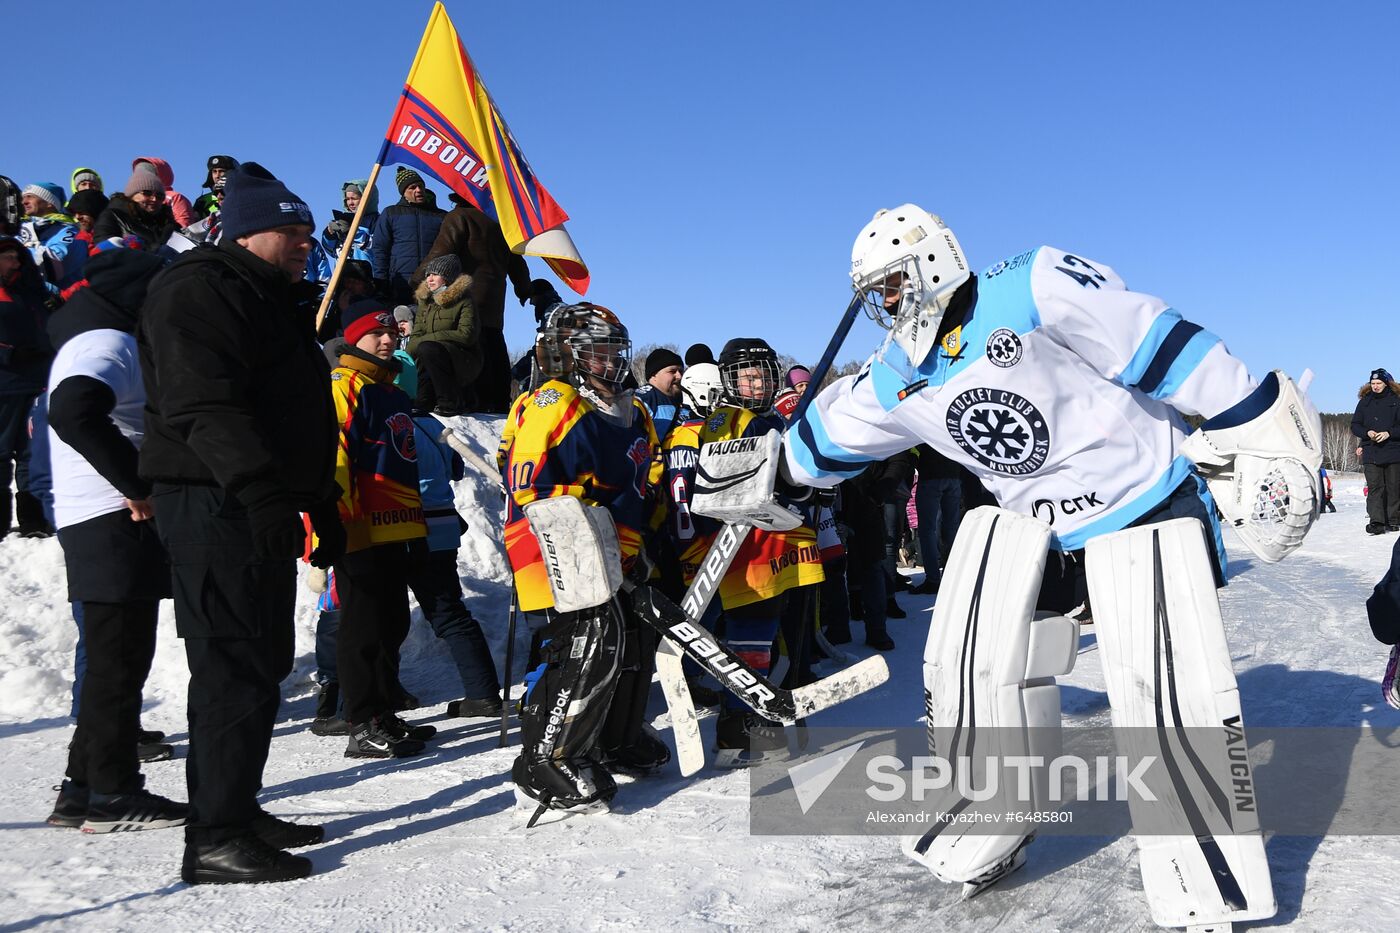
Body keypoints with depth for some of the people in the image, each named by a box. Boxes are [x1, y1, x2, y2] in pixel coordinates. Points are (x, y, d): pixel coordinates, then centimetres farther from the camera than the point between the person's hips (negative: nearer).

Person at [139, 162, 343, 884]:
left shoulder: (275, 302, 23)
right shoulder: (196, 290, -8)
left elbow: (304, 419, 26)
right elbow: (201, 405, -23)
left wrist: (322, 507, 23)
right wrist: (260, 487, -32)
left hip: (263, 505, 10)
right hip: (217, 504, -10)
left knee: (261, 662, 13)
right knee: (235, 665, -10)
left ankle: (237, 810, 23)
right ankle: (215, 838, -4)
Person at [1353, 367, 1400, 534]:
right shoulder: (1364, 402, 9)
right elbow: (1355, 425, 10)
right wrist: (1367, 433, -8)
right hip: (1371, 453, 1)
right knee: (1374, 487, -6)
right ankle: (1376, 522, -12)